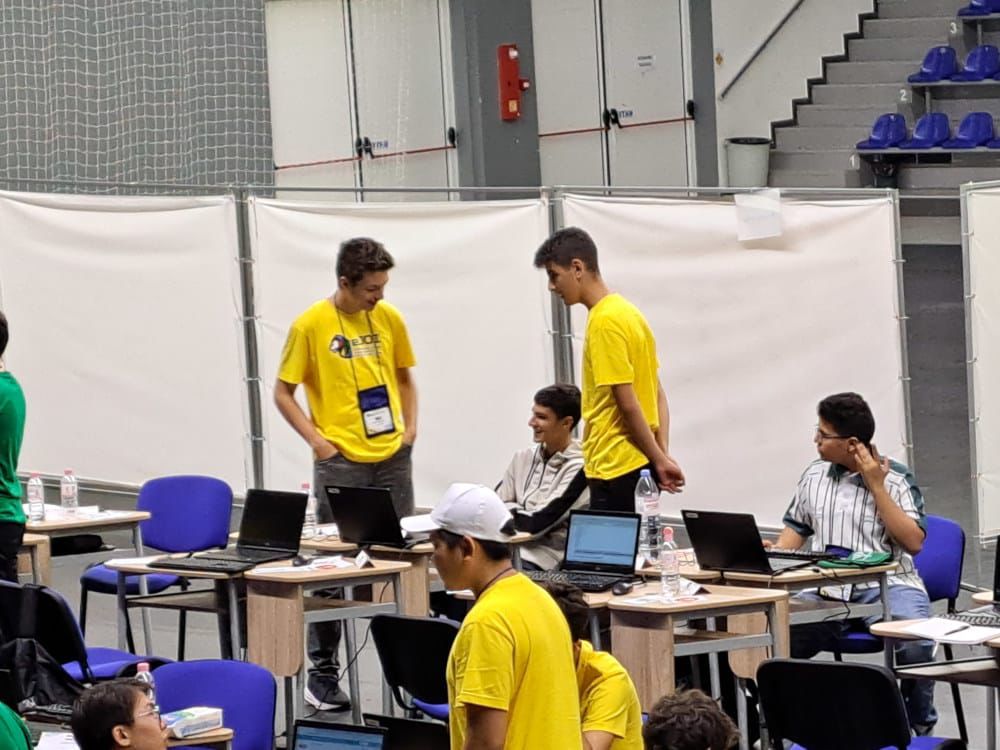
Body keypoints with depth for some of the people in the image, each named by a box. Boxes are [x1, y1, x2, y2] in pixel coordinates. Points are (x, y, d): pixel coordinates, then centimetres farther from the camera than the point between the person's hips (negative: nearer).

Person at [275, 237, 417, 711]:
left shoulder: (389, 319, 5)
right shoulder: (311, 325, -8)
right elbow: (283, 393, -3)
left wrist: (410, 424, 6)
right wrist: (315, 438, -11)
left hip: (393, 457, 4)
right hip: (341, 462, -4)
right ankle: (322, 672, 5)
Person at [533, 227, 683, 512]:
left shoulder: (605, 321, -15)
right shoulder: (626, 312, 14)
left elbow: (627, 403, -16)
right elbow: (657, 394, 15)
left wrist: (659, 460, -10)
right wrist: (662, 455, 7)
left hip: (617, 470, -9)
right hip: (639, 465, 9)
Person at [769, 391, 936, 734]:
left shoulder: (895, 478, -1)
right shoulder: (815, 474, 14)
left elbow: (914, 542, -9)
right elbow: (796, 528, 25)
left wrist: (876, 487, -11)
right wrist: (774, 554, 2)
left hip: (887, 587, -4)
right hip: (827, 591, 4)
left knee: (914, 641, -34)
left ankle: (920, 728, -10)